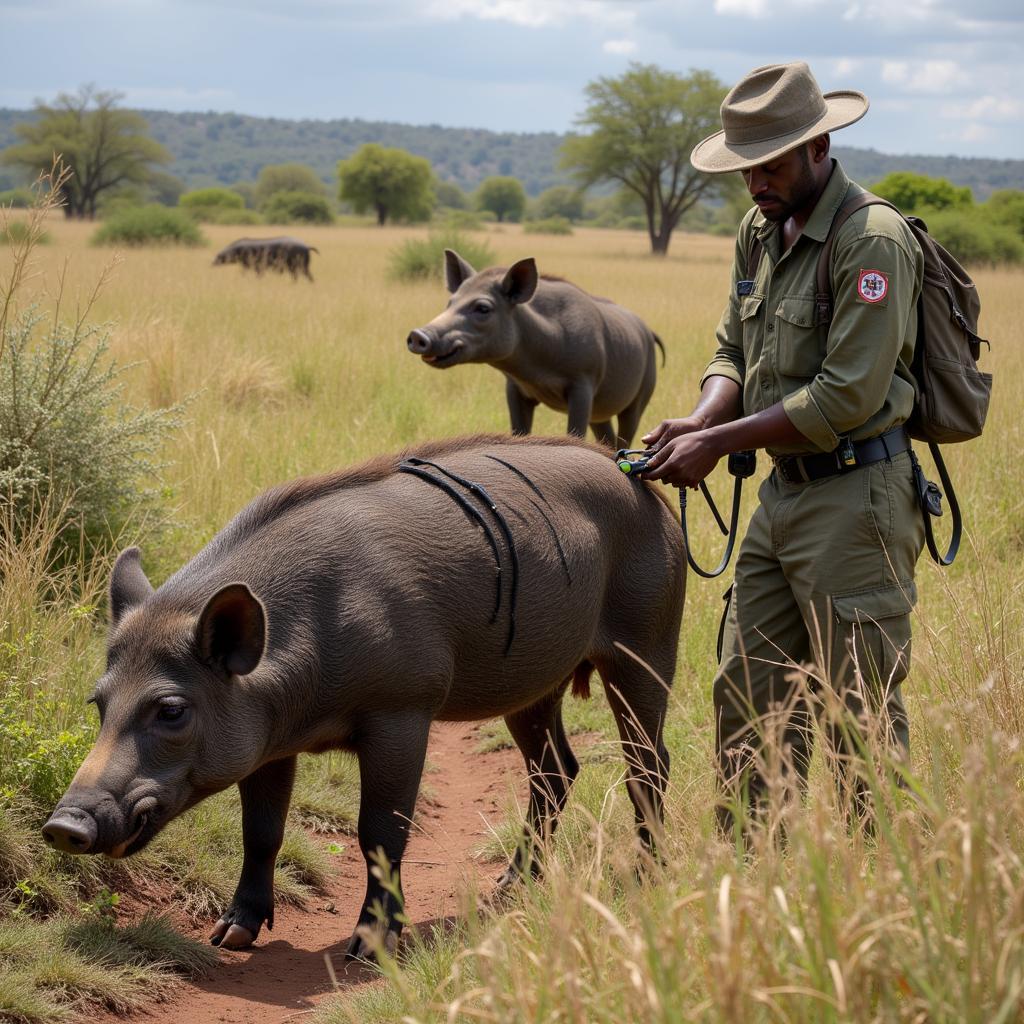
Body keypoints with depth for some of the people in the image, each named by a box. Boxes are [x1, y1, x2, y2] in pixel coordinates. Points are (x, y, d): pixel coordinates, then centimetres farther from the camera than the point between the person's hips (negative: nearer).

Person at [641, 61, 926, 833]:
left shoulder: (872, 240, -17)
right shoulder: (760, 231, 11)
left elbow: (847, 397, -21)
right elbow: (735, 350, 15)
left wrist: (719, 445, -18)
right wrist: (700, 421, -7)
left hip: (855, 498, -9)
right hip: (782, 491, 9)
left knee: (861, 711, -3)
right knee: (747, 696, 12)